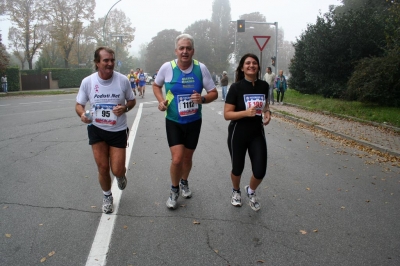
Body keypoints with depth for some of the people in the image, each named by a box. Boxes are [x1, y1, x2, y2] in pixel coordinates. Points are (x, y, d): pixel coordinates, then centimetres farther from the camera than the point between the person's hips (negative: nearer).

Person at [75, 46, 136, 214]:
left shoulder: (123, 80, -12)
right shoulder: (87, 82, -10)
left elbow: (132, 101, 3)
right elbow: (79, 105, 1)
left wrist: (125, 108, -20)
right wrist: (82, 114, -23)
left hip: (118, 131, -1)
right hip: (97, 130, 1)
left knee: (117, 170, -2)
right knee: (103, 168, 5)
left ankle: (121, 175, 39)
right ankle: (107, 197, 33)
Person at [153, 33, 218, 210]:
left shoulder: (201, 68, -10)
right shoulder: (167, 67, -11)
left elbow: (214, 93, -3)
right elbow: (156, 85, 8)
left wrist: (202, 99, -25)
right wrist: (161, 100, -11)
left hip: (193, 121, 2)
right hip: (173, 121, -1)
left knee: (187, 157, 16)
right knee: (177, 159, -12)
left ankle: (184, 182, 46)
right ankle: (174, 190, 16)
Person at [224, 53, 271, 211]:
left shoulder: (264, 86, -1)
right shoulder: (236, 87, -14)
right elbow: (227, 114, -15)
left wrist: (267, 112, -3)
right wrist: (246, 112, -29)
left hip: (257, 134, 3)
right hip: (238, 135, -3)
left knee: (260, 171, -1)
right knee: (237, 169, 13)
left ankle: (251, 191, 34)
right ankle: (236, 191, 46)